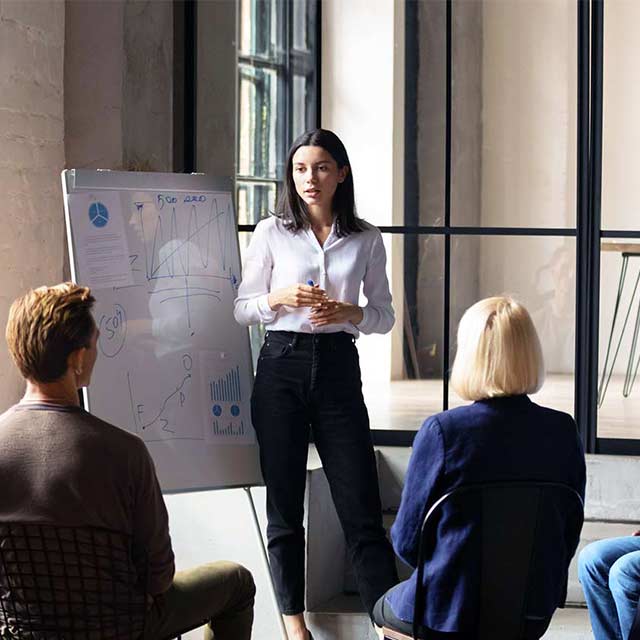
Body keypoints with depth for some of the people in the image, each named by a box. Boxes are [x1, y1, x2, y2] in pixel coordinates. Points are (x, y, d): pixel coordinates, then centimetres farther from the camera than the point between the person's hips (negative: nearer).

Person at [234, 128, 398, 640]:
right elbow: (242, 309, 6)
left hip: (338, 367, 0)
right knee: (284, 502, 3)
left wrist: (350, 313, -10)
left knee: (361, 505, -4)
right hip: (282, 366, 0)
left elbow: (385, 315, 10)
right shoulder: (271, 233, 4)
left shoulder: (365, 239, 6)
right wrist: (279, 299, -13)